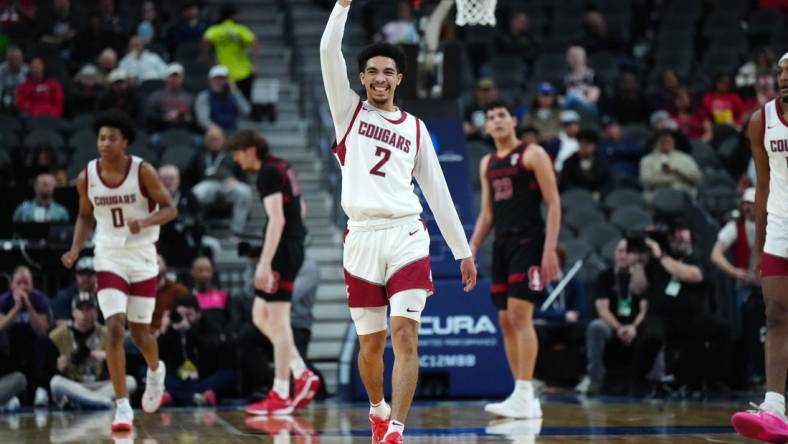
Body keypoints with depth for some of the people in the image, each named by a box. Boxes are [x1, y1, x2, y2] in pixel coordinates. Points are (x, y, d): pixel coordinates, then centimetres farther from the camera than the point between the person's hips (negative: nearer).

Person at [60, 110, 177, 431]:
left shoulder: (142, 172, -13)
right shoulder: (86, 178, -5)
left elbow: (169, 209, -10)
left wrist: (145, 222, -29)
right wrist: (75, 249, -4)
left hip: (142, 258, -1)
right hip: (109, 259, 1)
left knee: (139, 332, 9)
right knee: (114, 329, -14)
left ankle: (155, 371, 45)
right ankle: (123, 407, -10)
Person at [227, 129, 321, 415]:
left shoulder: (268, 173, -14)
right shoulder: (282, 167, 15)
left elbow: (277, 219, -22)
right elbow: (300, 209, 24)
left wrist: (264, 263, -25)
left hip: (283, 250, -10)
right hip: (294, 245, 10)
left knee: (277, 321, -6)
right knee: (260, 316, 14)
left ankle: (281, 395, -3)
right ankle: (303, 375, 10)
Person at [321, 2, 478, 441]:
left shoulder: (415, 128, 15)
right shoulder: (349, 111, 11)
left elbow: (437, 190, 16)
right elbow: (329, 52, -2)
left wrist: (463, 251, 14)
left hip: (407, 237, 0)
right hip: (362, 239, 0)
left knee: (406, 336, -14)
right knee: (371, 344, 8)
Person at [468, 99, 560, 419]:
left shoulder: (532, 155, -4)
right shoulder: (487, 164, 17)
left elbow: (553, 204, -8)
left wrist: (550, 249, -16)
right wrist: (471, 249, 11)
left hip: (528, 242, -7)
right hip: (502, 244, 7)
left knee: (520, 315, -16)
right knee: (505, 321, 4)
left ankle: (524, 395, -18)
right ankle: (524, 399, 8)